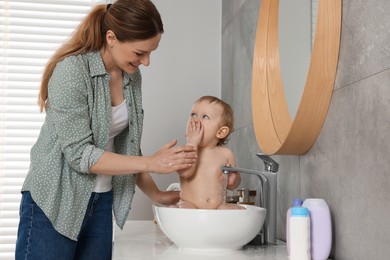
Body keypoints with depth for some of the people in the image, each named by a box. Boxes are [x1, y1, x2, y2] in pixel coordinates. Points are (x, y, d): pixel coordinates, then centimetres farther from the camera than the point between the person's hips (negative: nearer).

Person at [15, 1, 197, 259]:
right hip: (55, 202, -6)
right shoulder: (71, 70, -18)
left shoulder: (132, 77, 3)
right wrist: (151, 163, -23)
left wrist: (155, 194, 3)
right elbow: (79, 153, -21)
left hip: (100, 203, 6)